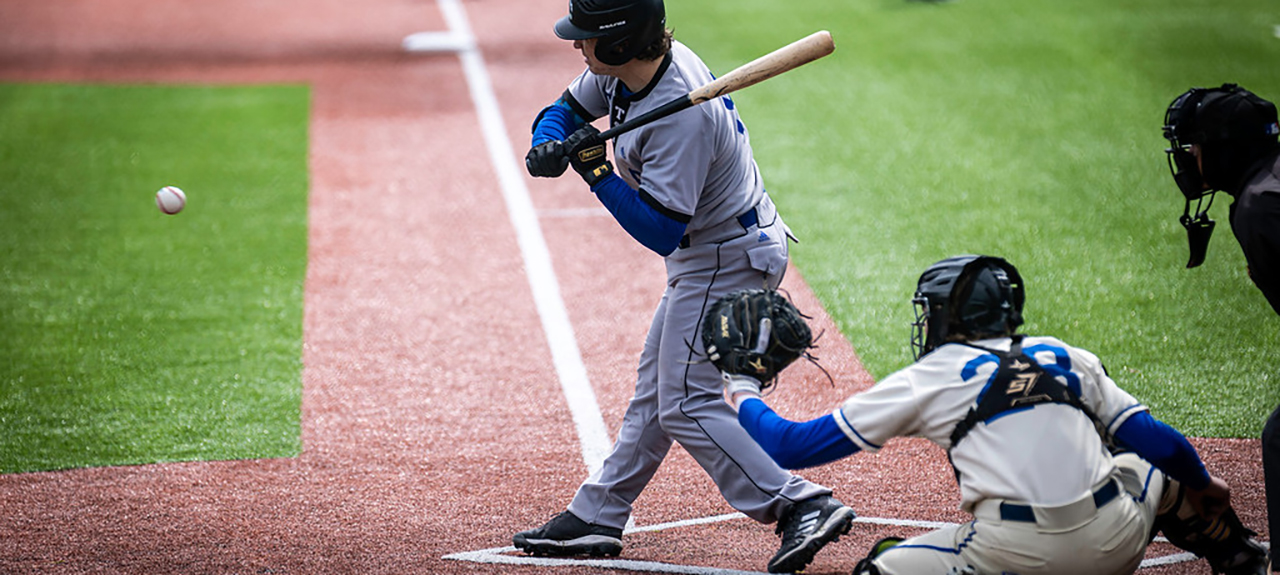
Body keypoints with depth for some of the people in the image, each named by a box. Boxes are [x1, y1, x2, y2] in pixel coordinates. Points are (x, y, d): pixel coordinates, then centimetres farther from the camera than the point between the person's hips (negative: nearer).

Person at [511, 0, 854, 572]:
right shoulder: (621, 71, -4)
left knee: (686, 405, -13)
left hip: (729, 258, -10)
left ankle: (802, 506, -18)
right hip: (705, 252, 10)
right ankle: (595, 516, 28)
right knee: (655, 389, 18)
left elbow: (663, 232, -29)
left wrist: (598, 174, -29)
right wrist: (549, 146, -11)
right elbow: (566, 109, 11)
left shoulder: (680, 116, -31)